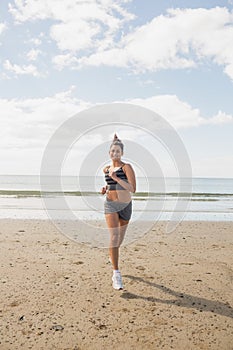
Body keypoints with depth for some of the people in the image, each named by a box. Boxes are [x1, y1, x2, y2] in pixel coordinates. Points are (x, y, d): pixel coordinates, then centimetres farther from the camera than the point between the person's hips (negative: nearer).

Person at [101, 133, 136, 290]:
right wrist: (105, 188, 5)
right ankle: (116, 273, -12)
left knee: (120, 237, 17)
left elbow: (132, 189, -17)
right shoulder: (106, 169, 7)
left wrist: (116, 178, -23)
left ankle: (113, 256, 50)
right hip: (111, 205, 1)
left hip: (125, 206, -1)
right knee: (114, 237, -15)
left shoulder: (127, 167, -8)